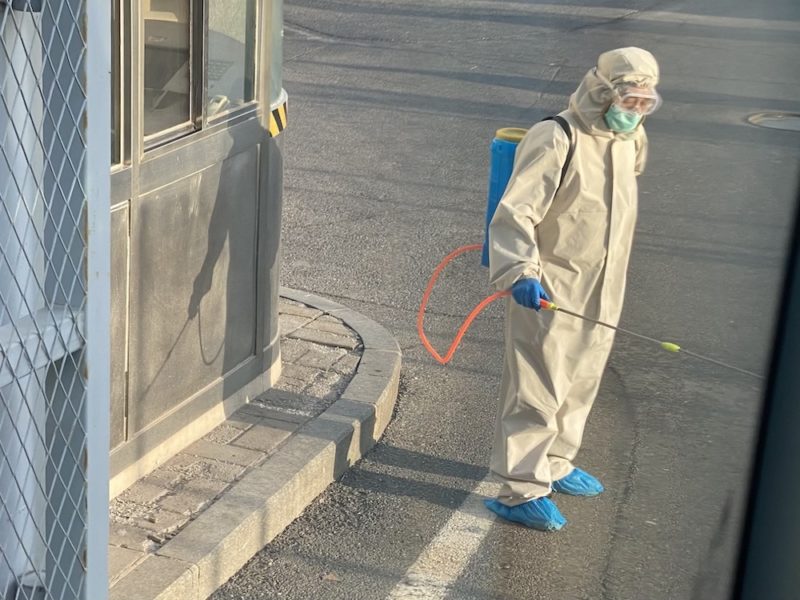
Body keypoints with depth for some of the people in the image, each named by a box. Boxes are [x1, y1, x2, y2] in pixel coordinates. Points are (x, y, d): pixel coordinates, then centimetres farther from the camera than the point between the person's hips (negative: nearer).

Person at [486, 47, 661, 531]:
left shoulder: (629, 142, 8)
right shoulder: (556, 140, -17)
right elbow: (514, 213, -23)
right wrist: (520, 271, -34)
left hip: (601, 294, 8)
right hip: (549, 292, -8)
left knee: (580, 385, 18)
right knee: (539, 391, -5)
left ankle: (554, 465, 35)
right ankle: (521, 491, 3)